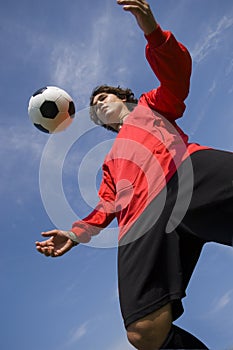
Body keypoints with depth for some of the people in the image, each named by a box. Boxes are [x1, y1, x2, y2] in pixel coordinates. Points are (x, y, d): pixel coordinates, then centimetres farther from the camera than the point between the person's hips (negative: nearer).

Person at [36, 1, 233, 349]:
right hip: (142, 219, 4)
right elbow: (107, 205, 31)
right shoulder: (111, 159, 42)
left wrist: (153, 32, -4)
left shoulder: (149, 105, 33)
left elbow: (177, 76, 13)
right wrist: (77, 233, 16)